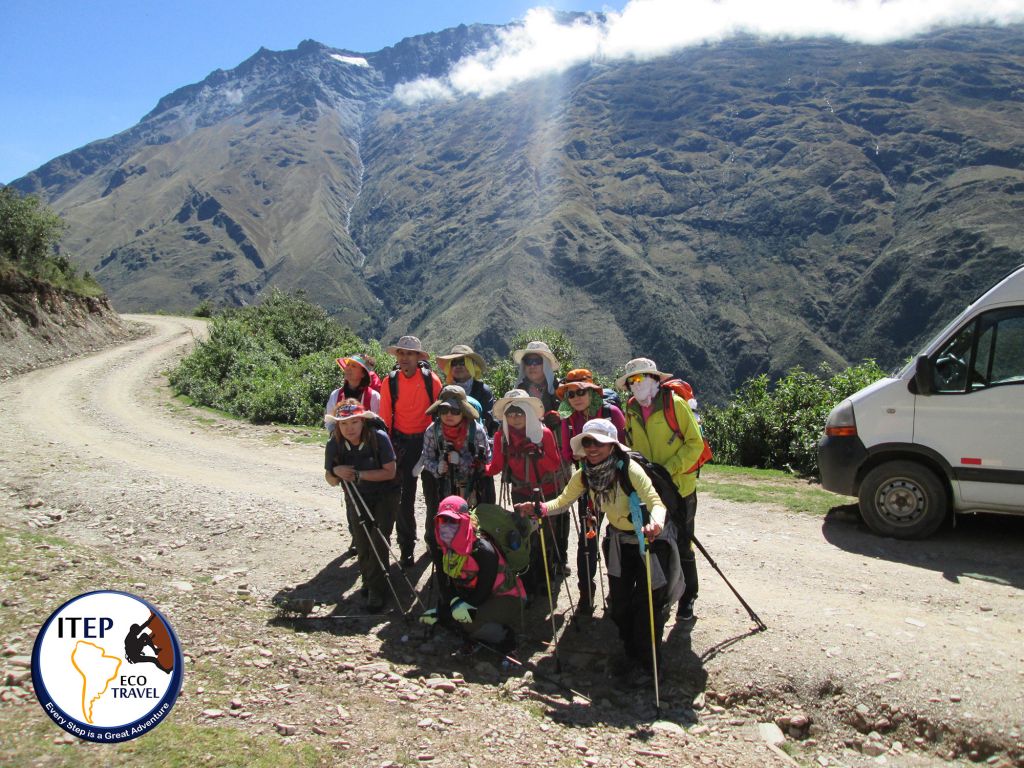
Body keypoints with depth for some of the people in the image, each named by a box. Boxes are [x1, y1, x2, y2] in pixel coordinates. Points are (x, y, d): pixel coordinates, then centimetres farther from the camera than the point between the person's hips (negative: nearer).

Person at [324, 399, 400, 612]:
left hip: (384, 495, -3)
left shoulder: (379, 438, -25)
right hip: (356, 498, 4)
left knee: (379, 538, -15)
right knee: (362, 544, 5)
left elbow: (390, 472, -22)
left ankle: (377, 590, -4)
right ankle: (368, 580, 31)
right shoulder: (334, 444, -13)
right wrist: (335, 471, -27)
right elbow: (331, 481, -3)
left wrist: (359, 474, -29)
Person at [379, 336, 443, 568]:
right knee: (405, 496, 2)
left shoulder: (430, 379, -8)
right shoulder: (390, 381, -5)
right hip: (402, 442, 0)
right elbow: (385, 417, -1)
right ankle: (406, 548, 12)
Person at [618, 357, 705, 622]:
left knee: (681, 547, 6)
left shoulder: (675, 403, -13)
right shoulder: (631, 410, 4)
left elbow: (695, 444, -13)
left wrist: (668, 469, -21)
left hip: (679, 488, -5)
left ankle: (687, 599, 23)